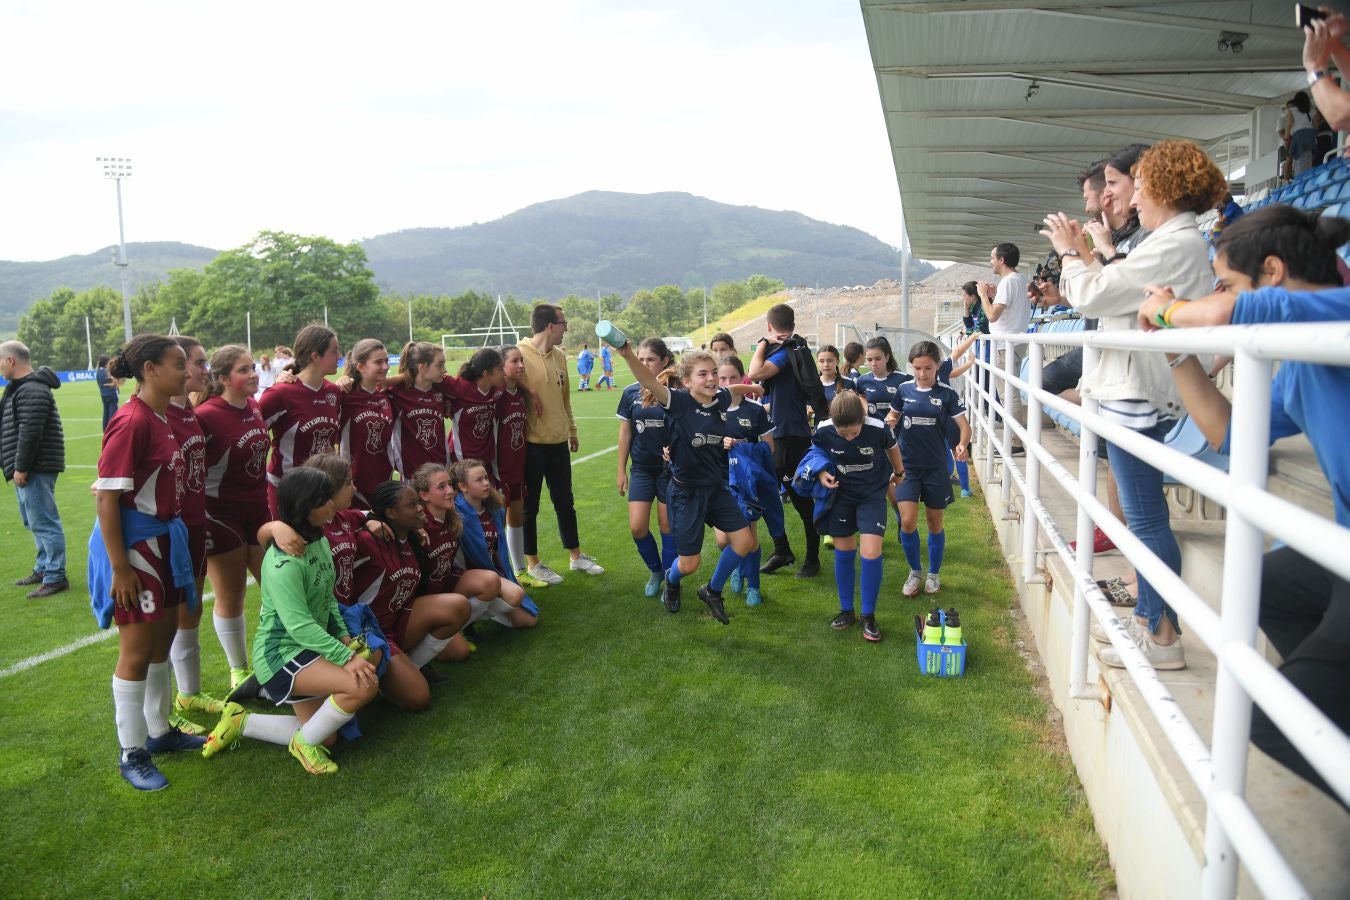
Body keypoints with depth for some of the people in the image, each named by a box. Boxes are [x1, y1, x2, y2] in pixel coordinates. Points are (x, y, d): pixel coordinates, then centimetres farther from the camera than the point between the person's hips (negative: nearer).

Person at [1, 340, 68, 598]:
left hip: (35, 469, -11)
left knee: (43, 522, -8)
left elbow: (29, 433, -23)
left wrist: (21, 468, -20)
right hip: (28, 468, 11)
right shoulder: (21, 387, 17)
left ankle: (55, 577, -5)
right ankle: (43, 568, 29)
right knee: (34, 521, 18)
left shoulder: (32, 390, -17)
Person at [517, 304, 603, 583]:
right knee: (529, 506, 8)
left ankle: (576, 557, 30)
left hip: (558, 442, 7)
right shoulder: (519, 355, -14)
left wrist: (572, 431, 21)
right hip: (530, 444, -7)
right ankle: (533, 564, 21)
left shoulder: (559, 356, 9)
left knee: (565, 502, 17)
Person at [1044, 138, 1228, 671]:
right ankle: (1149, 614, 27)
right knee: (1143, 513, 16)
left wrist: (1069, 252, 2)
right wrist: (1083, 254, 17)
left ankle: (1164, 639, 2)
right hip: (1137, 393, 11)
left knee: (1146, 517, -6)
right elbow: (1111, 291, 18)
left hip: (1139, 397, -11)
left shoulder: (1175, 246, -16)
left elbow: (1091, 295, -15)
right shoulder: (1182, 243, 18)